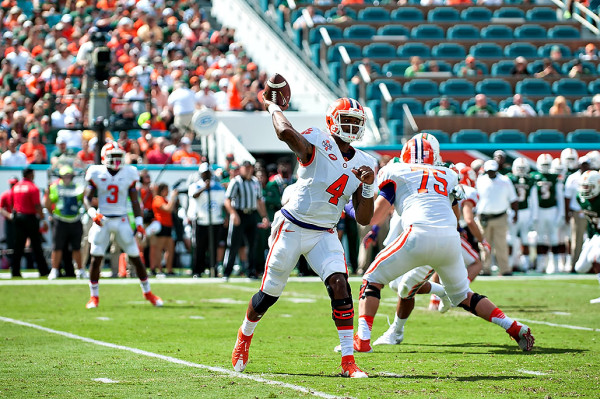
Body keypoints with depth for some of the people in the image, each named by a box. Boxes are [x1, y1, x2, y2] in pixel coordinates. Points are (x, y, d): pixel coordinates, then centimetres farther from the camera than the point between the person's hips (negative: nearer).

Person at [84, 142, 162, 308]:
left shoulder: (129, 174, 2)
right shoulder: (97, 174, -2)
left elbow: (134, 201, 7)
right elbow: (87, 198, 0)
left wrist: (139, 222, 0)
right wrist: (93, 213, -18)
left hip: (122, 221, 1)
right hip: (103, 220, -1)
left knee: (136, 257, 1)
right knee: (96, 258, -4)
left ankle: (147, 291, 16)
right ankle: (94, 296, 8)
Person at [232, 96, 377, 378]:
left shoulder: (363, 164, 5)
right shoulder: (318, 144, -13)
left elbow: (363, 220, 3)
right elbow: (286, 133, -37)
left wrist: (368, 186, -11)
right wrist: (272, 107, -19)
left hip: (324, 235, 4)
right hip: (292, 228, -4)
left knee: (340, 285, -19)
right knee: (269, 294, 7)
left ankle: (348, 361, -16)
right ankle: (244, 336, 38)